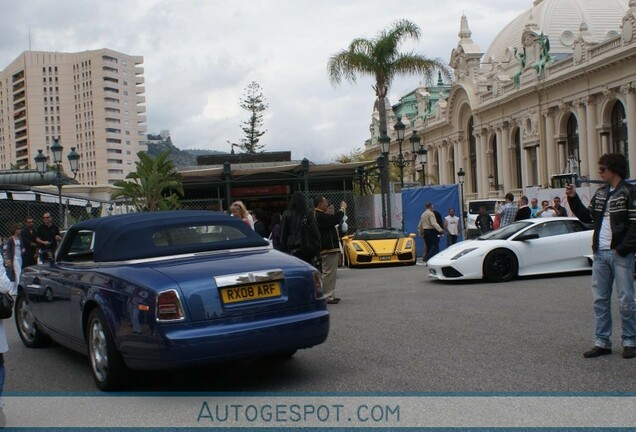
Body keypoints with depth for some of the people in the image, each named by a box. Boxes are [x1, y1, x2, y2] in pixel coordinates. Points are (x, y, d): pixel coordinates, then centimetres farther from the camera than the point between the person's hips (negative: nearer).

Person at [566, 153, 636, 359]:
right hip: (600, 254, 7)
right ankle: (602, 342, 14)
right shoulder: (600, 193, 14)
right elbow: (587, 217, 15)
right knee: (600, 300, 8)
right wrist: (573, 198, 5)